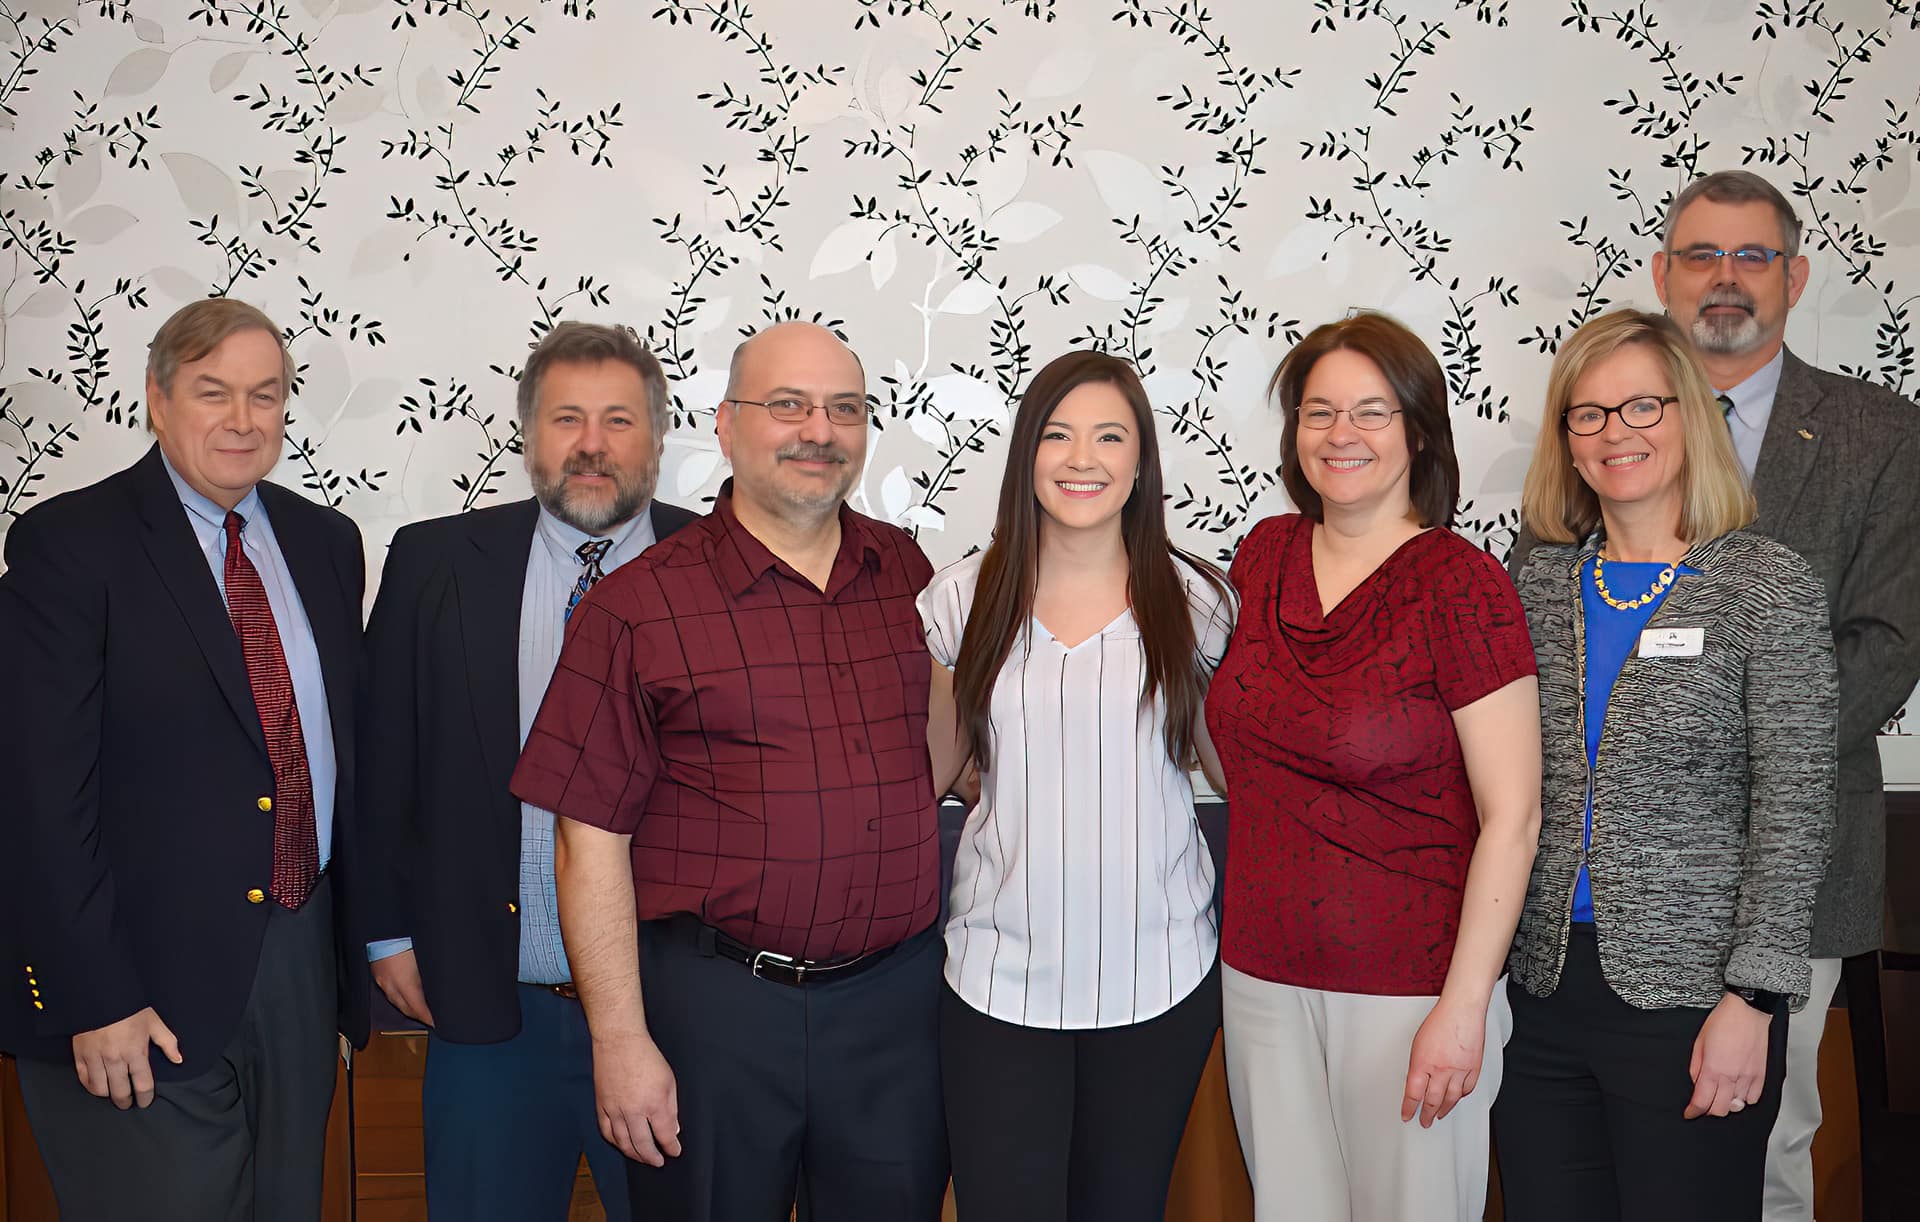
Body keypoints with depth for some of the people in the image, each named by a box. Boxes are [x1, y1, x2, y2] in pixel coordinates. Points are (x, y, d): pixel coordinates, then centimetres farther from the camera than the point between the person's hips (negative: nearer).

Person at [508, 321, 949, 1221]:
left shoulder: (910, 575, 6)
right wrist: (621, 1043, -9)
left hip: (896, 999, 3)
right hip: (714, 1005, -3)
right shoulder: (638, 607, -6)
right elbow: (591, 840, -7)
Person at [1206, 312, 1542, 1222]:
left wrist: (1463, 1008, -16)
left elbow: (1511, 814, -14)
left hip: (1406, 986, -5)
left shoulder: (1462, 586, -13)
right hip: (1261, 971, 5)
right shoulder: (1266, 554, 3)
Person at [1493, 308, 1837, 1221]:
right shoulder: (1542, 580, 6)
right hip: (1540, 985, 4)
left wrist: (1752, 1001, -13)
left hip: (1689, 997, -4)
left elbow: (1792, 807, -8)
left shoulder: (1766, 586, -5)